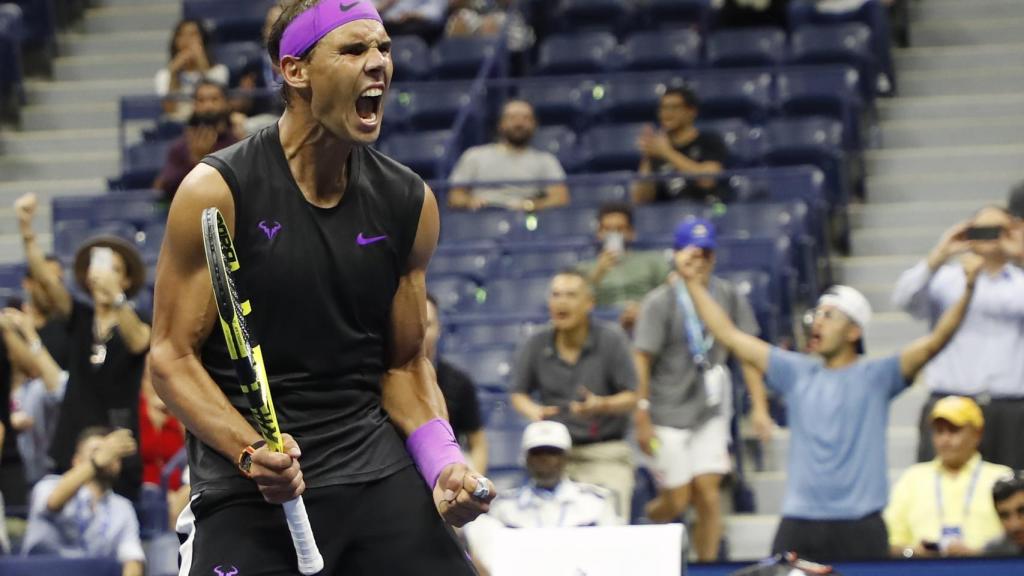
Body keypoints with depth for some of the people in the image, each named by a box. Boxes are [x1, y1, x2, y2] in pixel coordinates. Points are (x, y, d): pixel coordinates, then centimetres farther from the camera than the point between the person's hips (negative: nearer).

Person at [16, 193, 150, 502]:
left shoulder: (137, 322, -1)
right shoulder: (78, 318, 7)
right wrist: (26, 229, -23)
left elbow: (138, 342, -25)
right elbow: (45, 278, -6)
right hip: (71, 445, 3)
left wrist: (115, 296, -44)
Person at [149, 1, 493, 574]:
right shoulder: (217, 192, -7)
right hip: (248, 491, -3)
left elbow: (406, 364, 13)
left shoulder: (409, 201, 5)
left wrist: (443, 463, -4)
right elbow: (173, 357, -5)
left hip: (377, 468, 3)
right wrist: (253, 453, -20)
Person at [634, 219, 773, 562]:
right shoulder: (661, 302, -9)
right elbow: (641, 361, -8)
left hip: (711, 411, 3)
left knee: (709, 492, -6)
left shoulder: (729, 297, 3)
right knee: (677, 501, -1)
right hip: (669, 414, -3)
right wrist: (641, 420, -10)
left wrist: (759, 407, 0)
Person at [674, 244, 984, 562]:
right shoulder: (796, 372, 12)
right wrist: (693, 282, 10)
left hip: (860, 527, -3)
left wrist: (968, 289, -20)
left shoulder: (876, 377, 3)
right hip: (798, 524, 3)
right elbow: (730, 336, 13)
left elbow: (933, 342, -8)